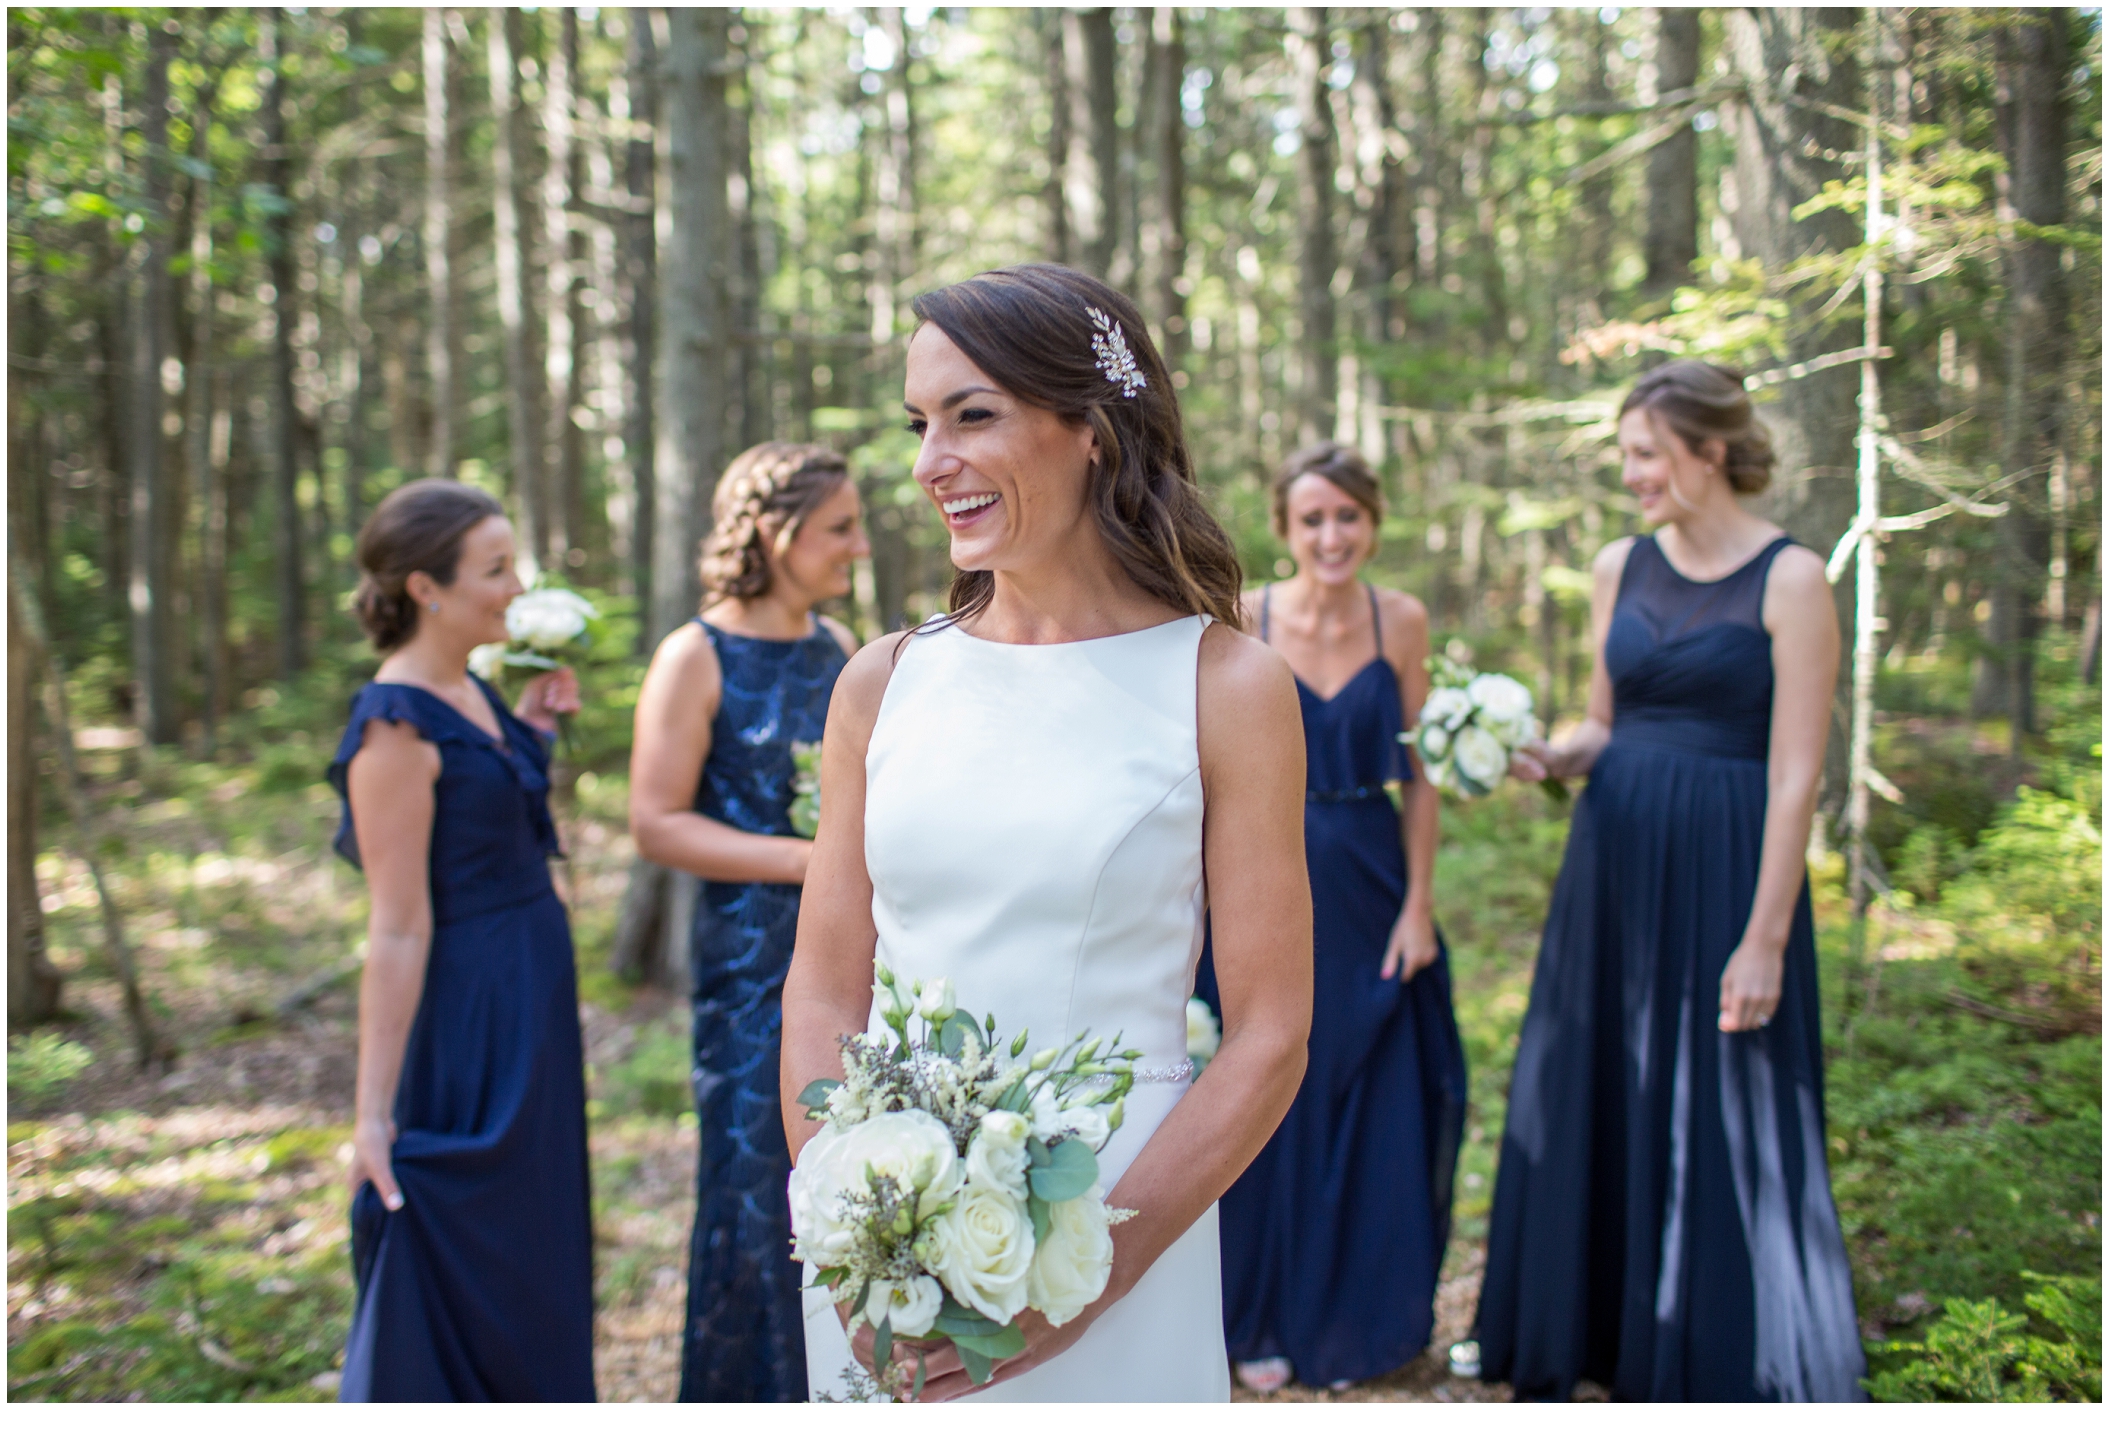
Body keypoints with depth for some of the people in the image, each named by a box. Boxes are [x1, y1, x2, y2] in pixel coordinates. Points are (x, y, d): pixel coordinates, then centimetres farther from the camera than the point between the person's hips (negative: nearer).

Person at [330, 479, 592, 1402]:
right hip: (466, 1011, -9)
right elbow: (399, 930, -22)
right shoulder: (397, 726, -20)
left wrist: (529, 736, 8)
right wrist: (373, 1110, -21)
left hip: (533, 1004, 9)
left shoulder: (472, 694, 7)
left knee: (534, 1259, 20)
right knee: (462, 1264, 4)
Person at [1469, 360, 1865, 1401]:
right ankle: (1584, 1335, 30)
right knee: (1590, 1104, 13)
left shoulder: (1789, 580, -9)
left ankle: (1721, 1370, 19)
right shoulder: (1621, 566, 8)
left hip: (1722, 872, -6)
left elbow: (1796, 776, -12)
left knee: (1722, 1123, 3)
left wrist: (1764, 939, -16)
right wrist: (1545, 758, -6)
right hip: (1613, 860, 6)